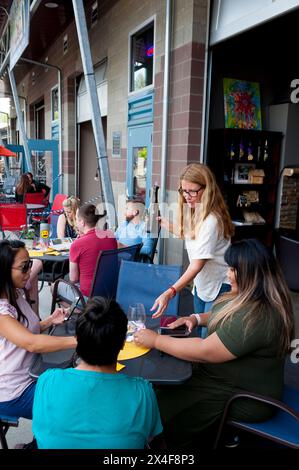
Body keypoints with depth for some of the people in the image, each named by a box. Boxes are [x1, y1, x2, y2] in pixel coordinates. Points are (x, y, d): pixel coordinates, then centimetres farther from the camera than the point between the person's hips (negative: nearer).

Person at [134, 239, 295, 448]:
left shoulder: (258, 317, -31)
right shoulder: (255, 299, -1)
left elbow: (205, 352, -28)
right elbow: (231, 317, 19)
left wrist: (155, 340, -19)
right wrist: (197, 318, 1)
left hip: (244, 398, -9)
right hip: (236, 379, 10)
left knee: (158, 411, -8)